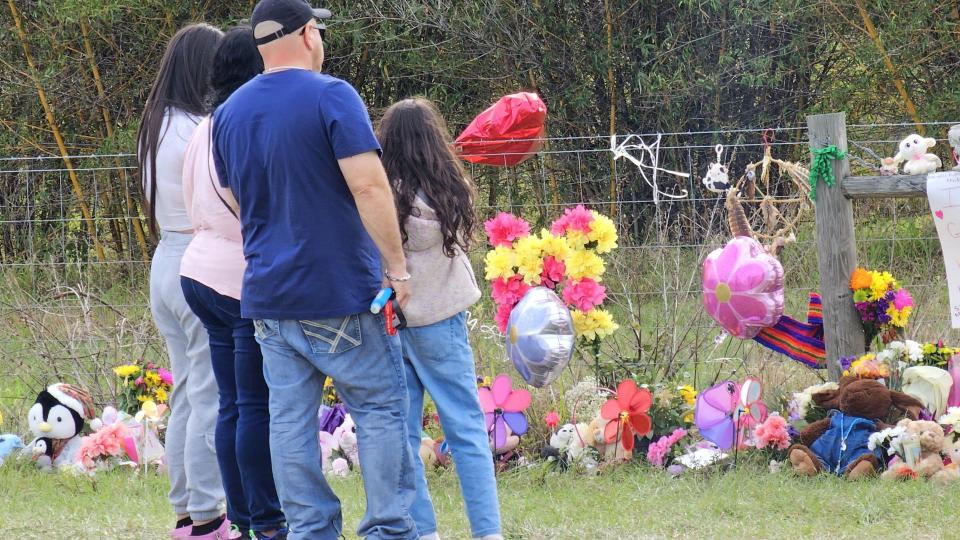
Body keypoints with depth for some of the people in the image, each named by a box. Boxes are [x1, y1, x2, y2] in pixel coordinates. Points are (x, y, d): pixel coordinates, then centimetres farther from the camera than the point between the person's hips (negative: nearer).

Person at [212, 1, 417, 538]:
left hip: (267, 294, 6)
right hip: (342, 293, -6)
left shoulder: (229, 113, 10)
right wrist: (397, 266, -13)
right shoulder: (330, 96, -11)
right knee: (381, 409, 4)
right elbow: (368, 184, -19)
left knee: (290, 420, 6)